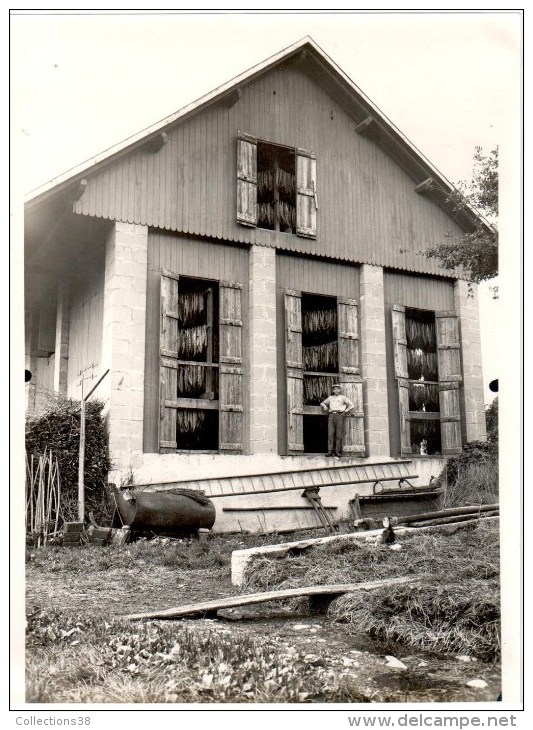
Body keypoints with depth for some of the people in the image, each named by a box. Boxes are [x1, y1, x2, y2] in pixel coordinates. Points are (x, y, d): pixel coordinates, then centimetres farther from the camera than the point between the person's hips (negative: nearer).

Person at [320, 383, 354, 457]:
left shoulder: (343, 398, 14)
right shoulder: (330, 398, 23)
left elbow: (352, 406, 9)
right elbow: (322, 403, 34)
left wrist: (345, 412, 2)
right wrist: (324, 407, 13)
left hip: (339, 415, -2)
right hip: (331, 415, 2)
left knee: (339, 434, -7)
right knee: (330, 434, -8)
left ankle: (337, 451, -7)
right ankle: (330, 451, -12)